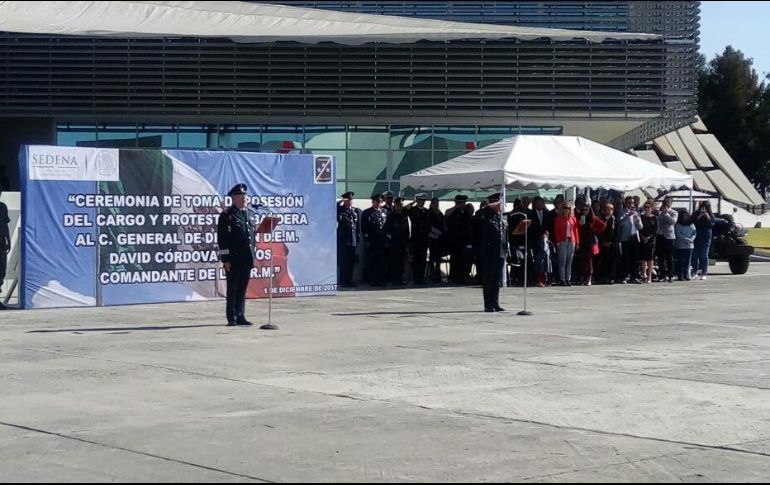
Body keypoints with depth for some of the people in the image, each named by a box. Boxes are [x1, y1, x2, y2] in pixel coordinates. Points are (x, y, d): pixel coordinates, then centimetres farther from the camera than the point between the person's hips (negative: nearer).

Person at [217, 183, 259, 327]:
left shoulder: (252, 214, 15)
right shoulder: (227, 215, -4)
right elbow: (222, 238, -8)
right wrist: (226, 259, -13)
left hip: (247, 258, 5)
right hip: (234, 258, -5)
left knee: (243, 288, 9)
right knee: (233, 288, 1)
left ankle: (240, 316, 15)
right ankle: (232, 318, 5)